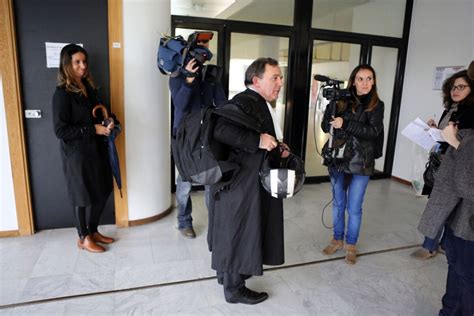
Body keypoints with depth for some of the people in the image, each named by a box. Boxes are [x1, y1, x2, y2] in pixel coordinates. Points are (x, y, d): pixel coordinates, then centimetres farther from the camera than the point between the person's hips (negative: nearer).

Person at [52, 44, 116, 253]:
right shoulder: (62, 93, -15)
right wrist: (93, 129, -19)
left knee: (102, 192, 13)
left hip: (96, 148, 7)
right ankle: (83, 238, 26)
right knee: (82, 196, 7)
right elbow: (61, 130, -18)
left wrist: (107, 123, 0)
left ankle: (93, 231, 32)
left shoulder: (88, 87, 8)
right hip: (76, 152, -7)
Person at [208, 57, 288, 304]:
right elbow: (221, 129, -35)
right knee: (238, 234, 5)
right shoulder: (243, 102, -19)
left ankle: (228, 273, 42)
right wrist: (257, 141, -32)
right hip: (241, 183, -10)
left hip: (250, 181, 10)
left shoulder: (259, 104, 14)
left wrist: (276, 149, 6)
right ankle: (234, 288, 24)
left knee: (235, 233, 22)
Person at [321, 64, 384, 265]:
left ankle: (351, 245, 26)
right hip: (338, 160, 2)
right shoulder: (341, 101, 1)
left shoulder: (376, 105, -2)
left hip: (361, 163, -2)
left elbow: (374, 131, -14)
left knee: (354, 208, 6)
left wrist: (345, 124, -23)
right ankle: (337, 240, 33)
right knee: (338, 203, 15)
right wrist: (332, 104, -17)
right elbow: (325, 126, -3)